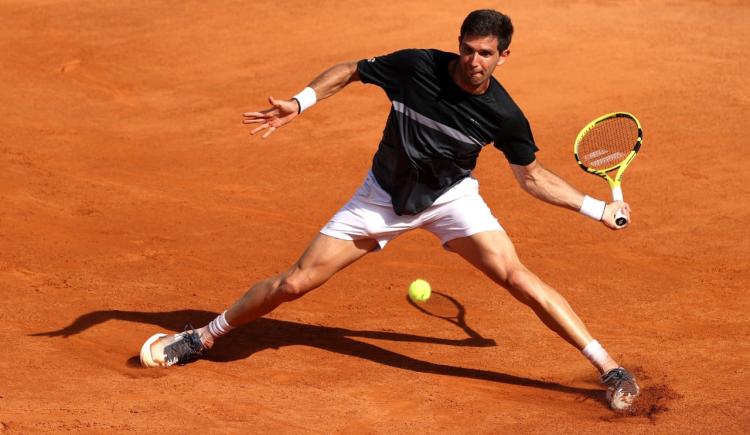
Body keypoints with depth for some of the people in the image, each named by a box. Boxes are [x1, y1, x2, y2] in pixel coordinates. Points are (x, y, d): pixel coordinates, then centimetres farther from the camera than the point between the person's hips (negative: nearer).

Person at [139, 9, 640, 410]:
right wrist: (299, 103, -16)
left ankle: (609, 368, -16)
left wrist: (598, 208, -6)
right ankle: (203, 338, 19)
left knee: (516, 276, -23)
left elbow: (533, 175, -2)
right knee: (296, 282, -2)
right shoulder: (415, 66, -22)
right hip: (385, 194, 1)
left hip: (450, 195, -1)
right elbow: (351, 70, -4)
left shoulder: (504, 115, -18)